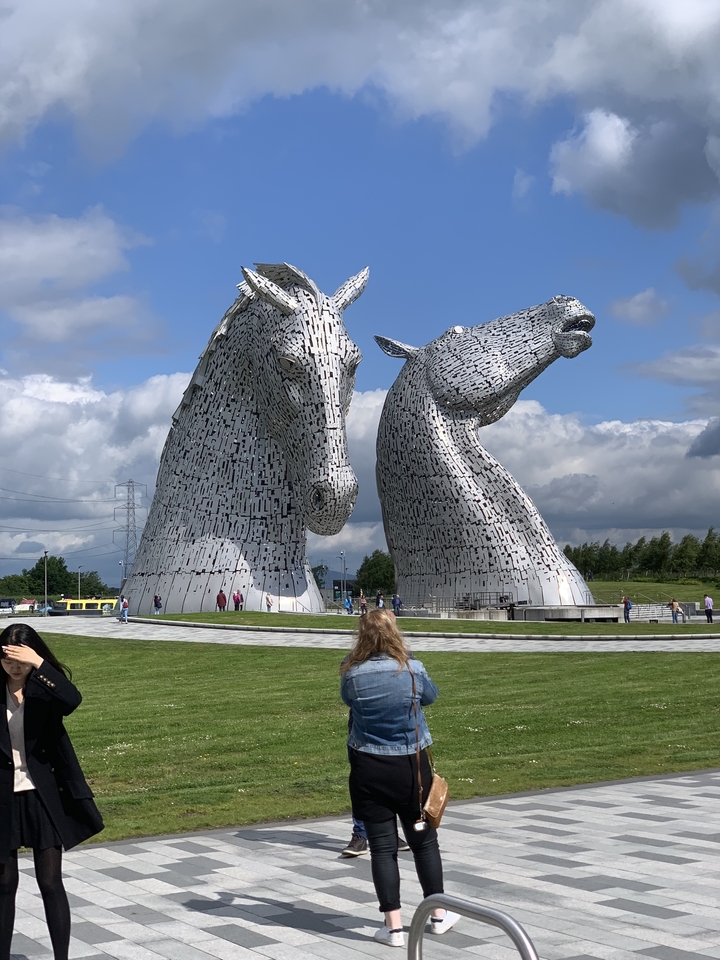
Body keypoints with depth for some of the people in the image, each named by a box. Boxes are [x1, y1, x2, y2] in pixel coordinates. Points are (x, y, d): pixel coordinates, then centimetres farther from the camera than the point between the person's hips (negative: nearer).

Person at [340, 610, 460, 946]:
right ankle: (438, 914, 27)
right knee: (424, 840, 15)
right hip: (410, 766, 0)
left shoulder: (352, 674, -11)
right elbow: (431, 696, 9)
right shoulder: (412, 670, -11)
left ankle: (393, 925, 8)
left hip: (368, 769, 0)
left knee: (382, 845, 6)